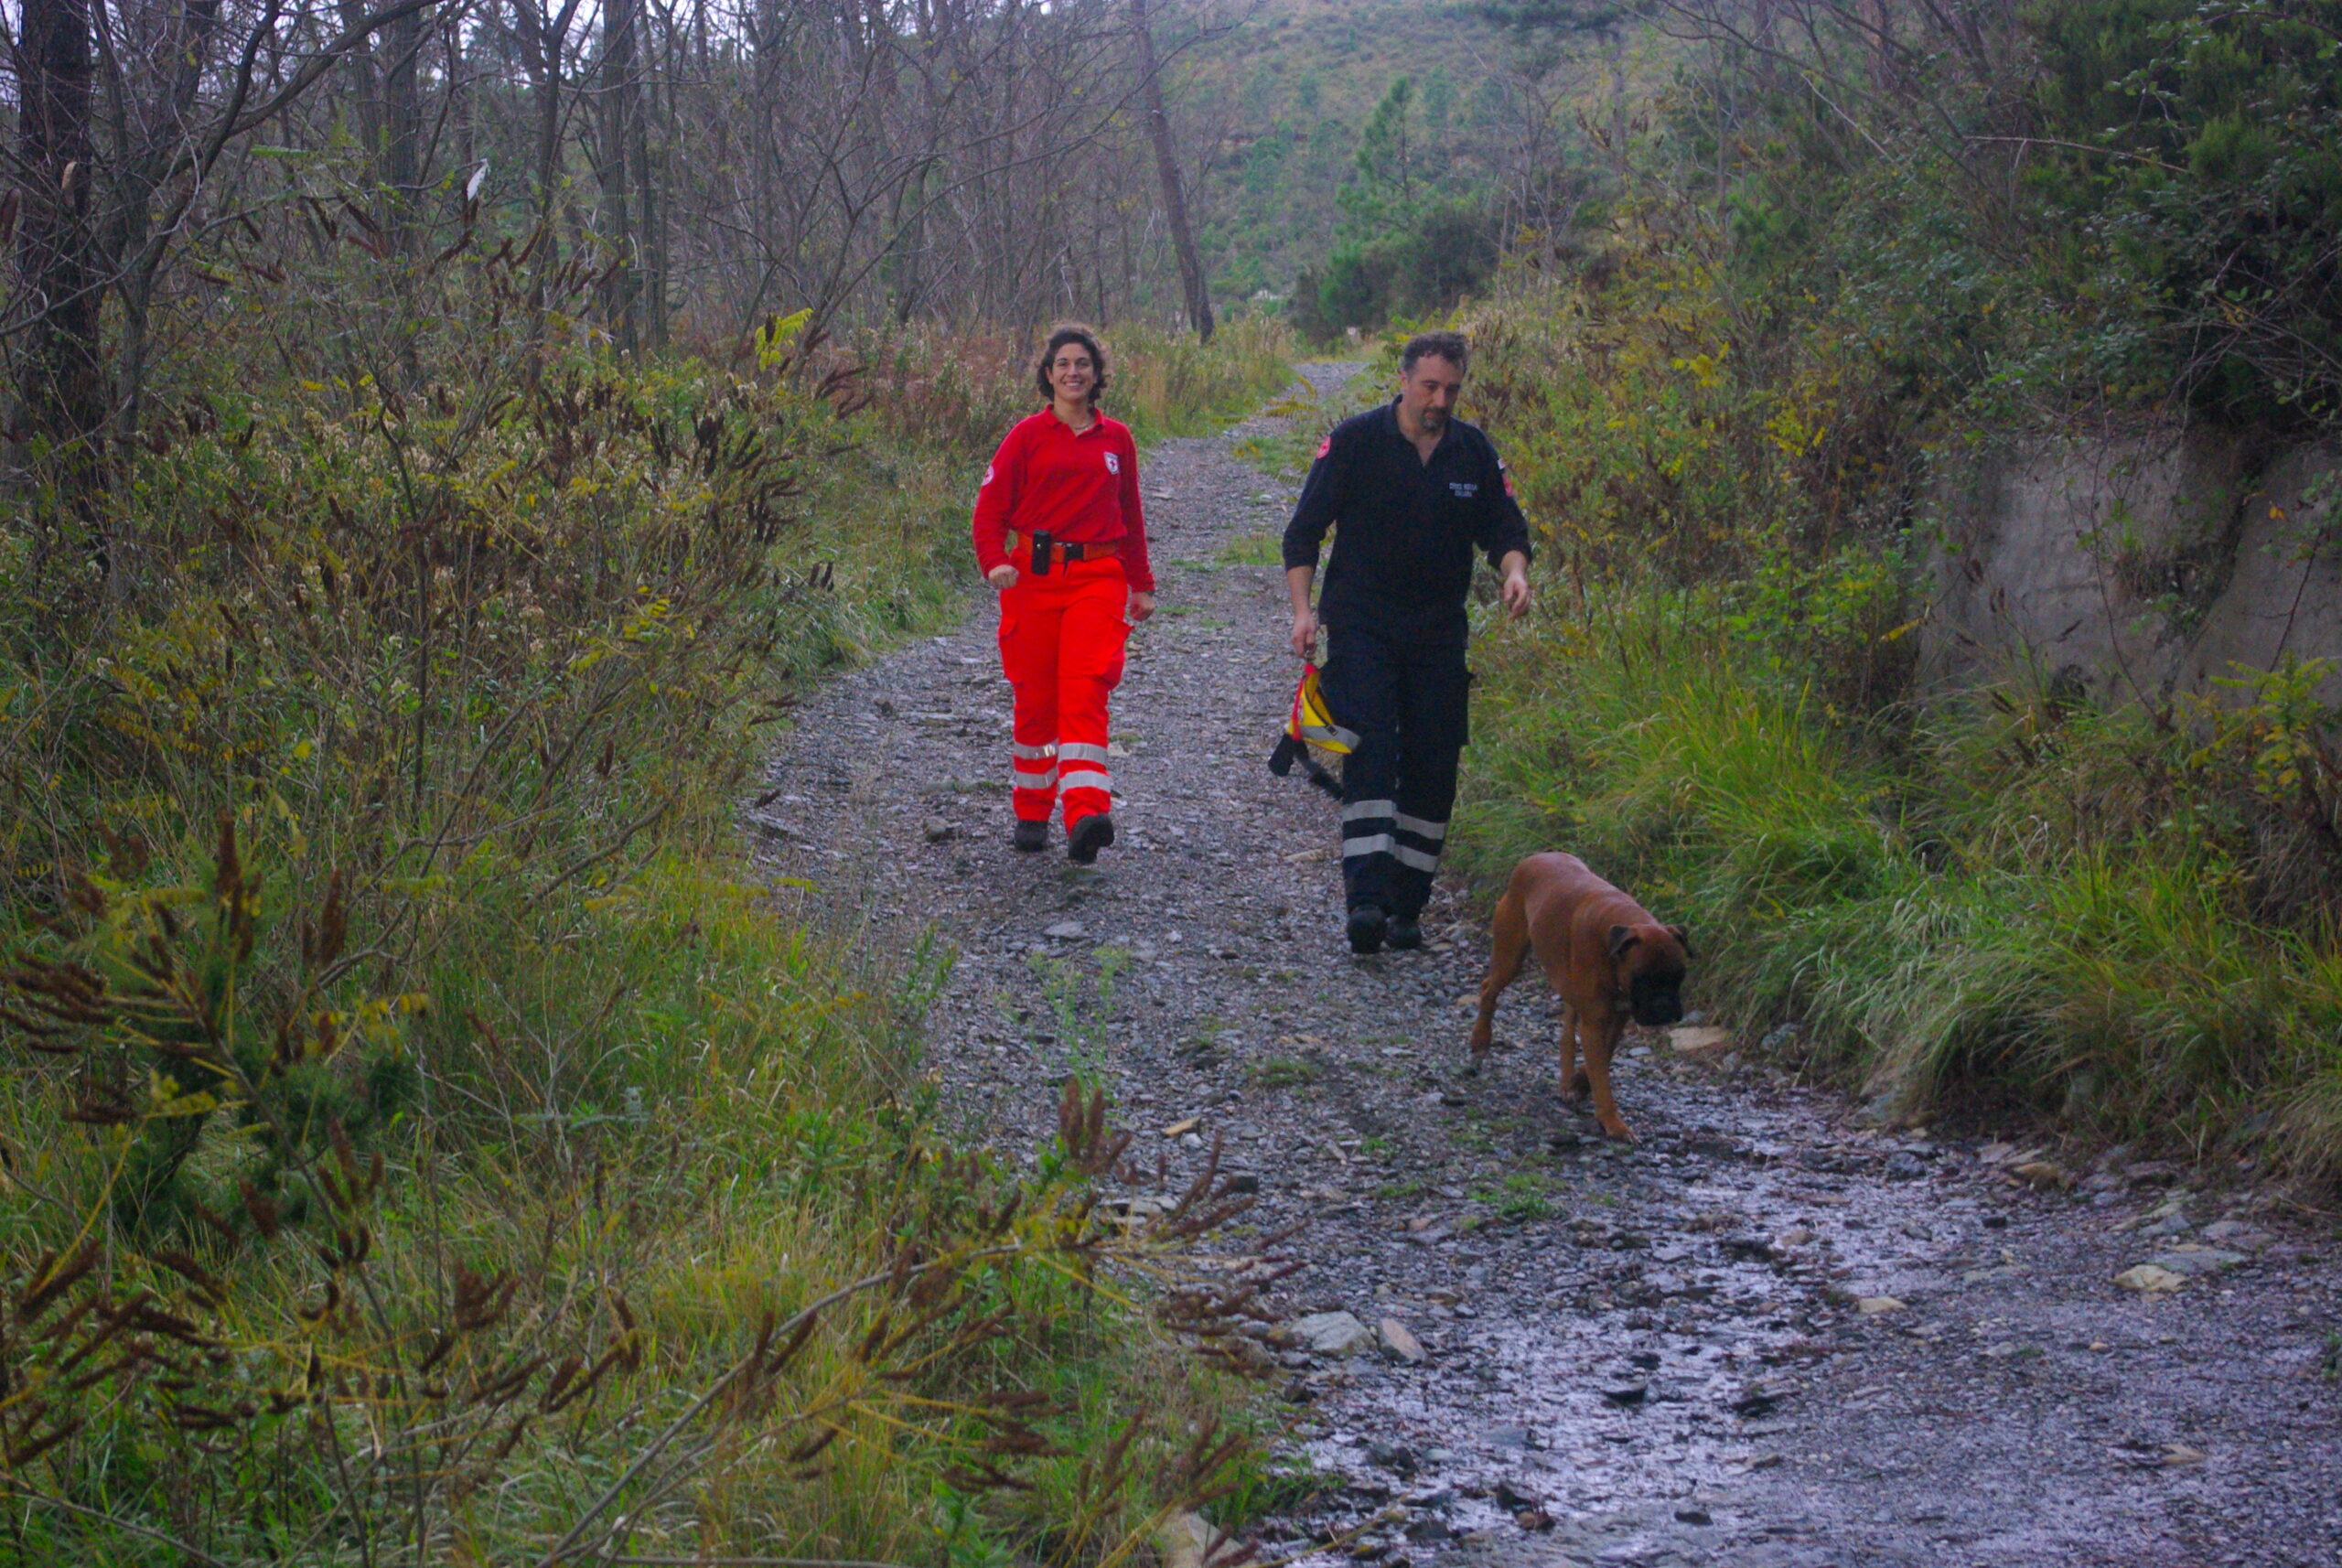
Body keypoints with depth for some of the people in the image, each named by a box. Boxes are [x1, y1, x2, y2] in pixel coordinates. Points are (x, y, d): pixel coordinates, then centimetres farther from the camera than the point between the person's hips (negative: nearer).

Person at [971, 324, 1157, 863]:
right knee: (1036, 698, 4)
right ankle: (1031, 814, 20)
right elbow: (991, 506, 3)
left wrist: (1141, 585, 23)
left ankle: (1086, 817, -27)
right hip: (1033, 576, 0)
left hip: (1097, 579, 0)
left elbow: (1131, 516, 22)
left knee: (1085, 691, -15)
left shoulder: (1116, 439, 12)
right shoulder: (1028, 434, 5)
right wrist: (995, 562, -13)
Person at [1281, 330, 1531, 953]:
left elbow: (1505, 528, 12)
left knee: (1433, 767, 0)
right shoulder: (1355, 440, -4)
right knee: (1370, 749, -18)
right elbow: (1303, 531, -1)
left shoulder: (1475, 452, 4)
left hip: (1439, 633, 4)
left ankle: (1406, 906, 9)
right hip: (1362, 627, -3)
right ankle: (1367, 896, -26)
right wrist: (1303, 610, -11)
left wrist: (1514, 570, -11)